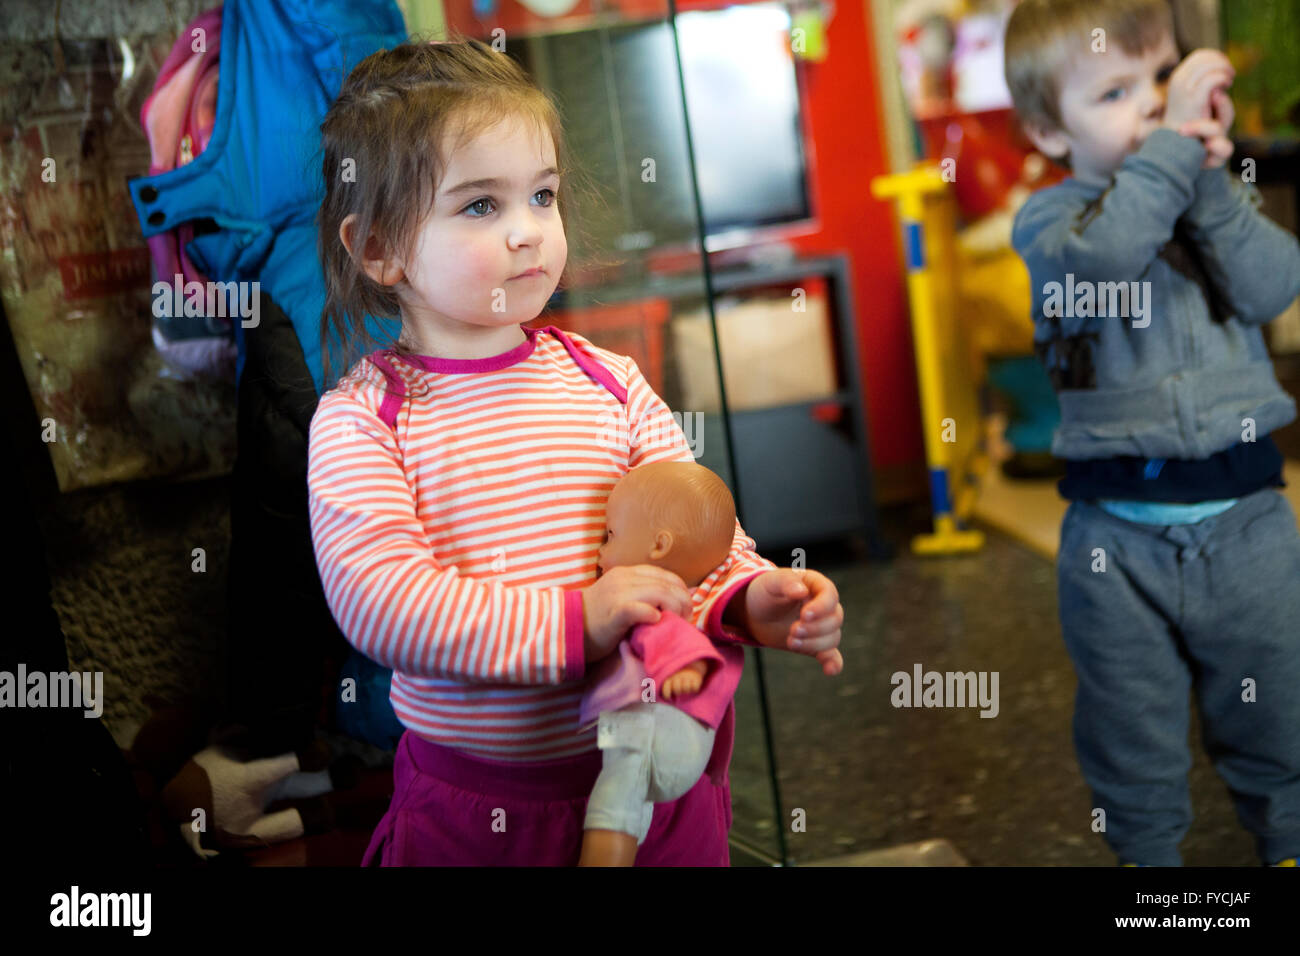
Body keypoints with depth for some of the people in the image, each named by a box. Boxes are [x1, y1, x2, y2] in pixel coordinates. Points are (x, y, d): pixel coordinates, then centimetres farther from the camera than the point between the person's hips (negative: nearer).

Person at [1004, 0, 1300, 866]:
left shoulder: (1219, 195, 8)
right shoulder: (1049, 221, -4)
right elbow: (1103, 252, -27)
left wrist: (1211, 181, -16)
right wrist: (1173, 143, -22)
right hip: (1120, 537, -2)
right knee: (1134, 734, 12)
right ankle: (1147, 851, 32)